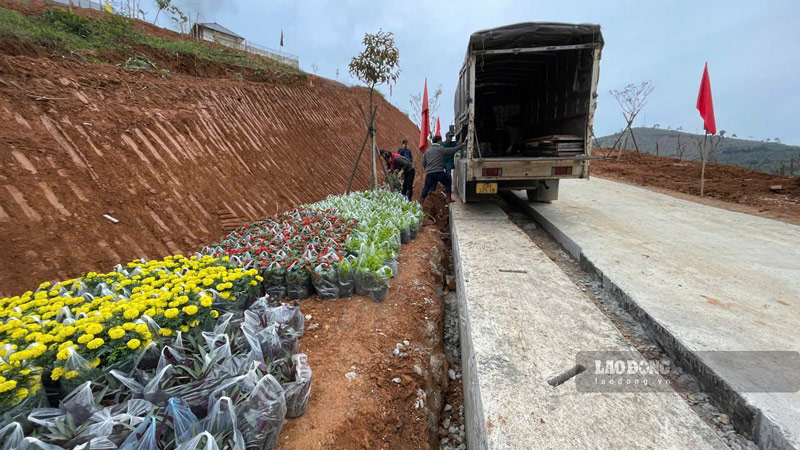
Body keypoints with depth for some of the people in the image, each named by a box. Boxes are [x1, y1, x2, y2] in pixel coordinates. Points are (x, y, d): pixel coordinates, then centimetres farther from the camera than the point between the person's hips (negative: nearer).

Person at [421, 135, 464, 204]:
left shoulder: (427, 151, 16)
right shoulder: (441, 149, 1)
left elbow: (423, 163, 18)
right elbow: (452, 150, 4)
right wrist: (462, 145, 14)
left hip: (429, 173, 4)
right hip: (439, 172, -4)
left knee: (426, 188, 8)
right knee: (447, 183, 15)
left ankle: (421, 201, 3)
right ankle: (449, 199, 14)